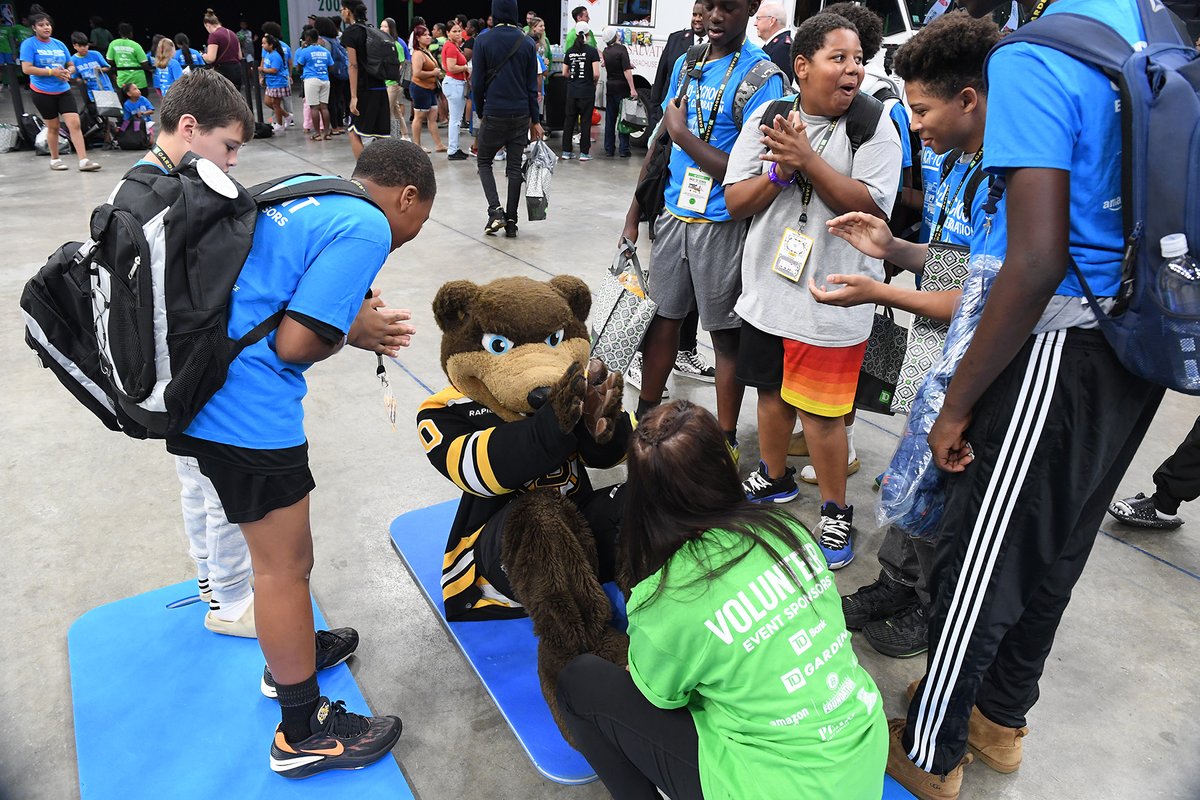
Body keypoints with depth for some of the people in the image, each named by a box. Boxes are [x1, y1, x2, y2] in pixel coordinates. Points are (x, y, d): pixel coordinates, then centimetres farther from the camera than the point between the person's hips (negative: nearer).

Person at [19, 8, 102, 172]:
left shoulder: (59, 44, 10)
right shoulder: (29, 44, -5)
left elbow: (71, 66, 17)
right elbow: (26, 69, -12)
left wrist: (68, 72, -6)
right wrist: (52, 72, -18)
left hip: (64, 91, 4)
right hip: (42, 92, -4)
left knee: (75, 124, -10)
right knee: (53, 127, 5)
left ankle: (84, 161, -13)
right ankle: (55, 160, 21)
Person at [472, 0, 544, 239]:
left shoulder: (483, 41, -6)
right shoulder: (527, 43, 2)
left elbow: (477, 82, -5)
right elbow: (532, 85, 3)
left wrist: (480, 111, 9)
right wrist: (535, 120, 8)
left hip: (494, 112, -2)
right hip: (521, 114, 3)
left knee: (484, 162, 13)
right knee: (515, 166, 8)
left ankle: (495, 211, -6)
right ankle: (511, 221, 9)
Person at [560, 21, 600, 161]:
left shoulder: (570, 51, 5)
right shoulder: (592, 51, -8)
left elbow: (564, 73, 8)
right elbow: (596, 73, -14)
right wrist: (594, 81, 6)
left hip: (571, 90, 4)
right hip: (587, 91, -4)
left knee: (569, 120, 10)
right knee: (585, 121, 3)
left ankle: (566, 151, 11)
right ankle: (584, 152, 5)